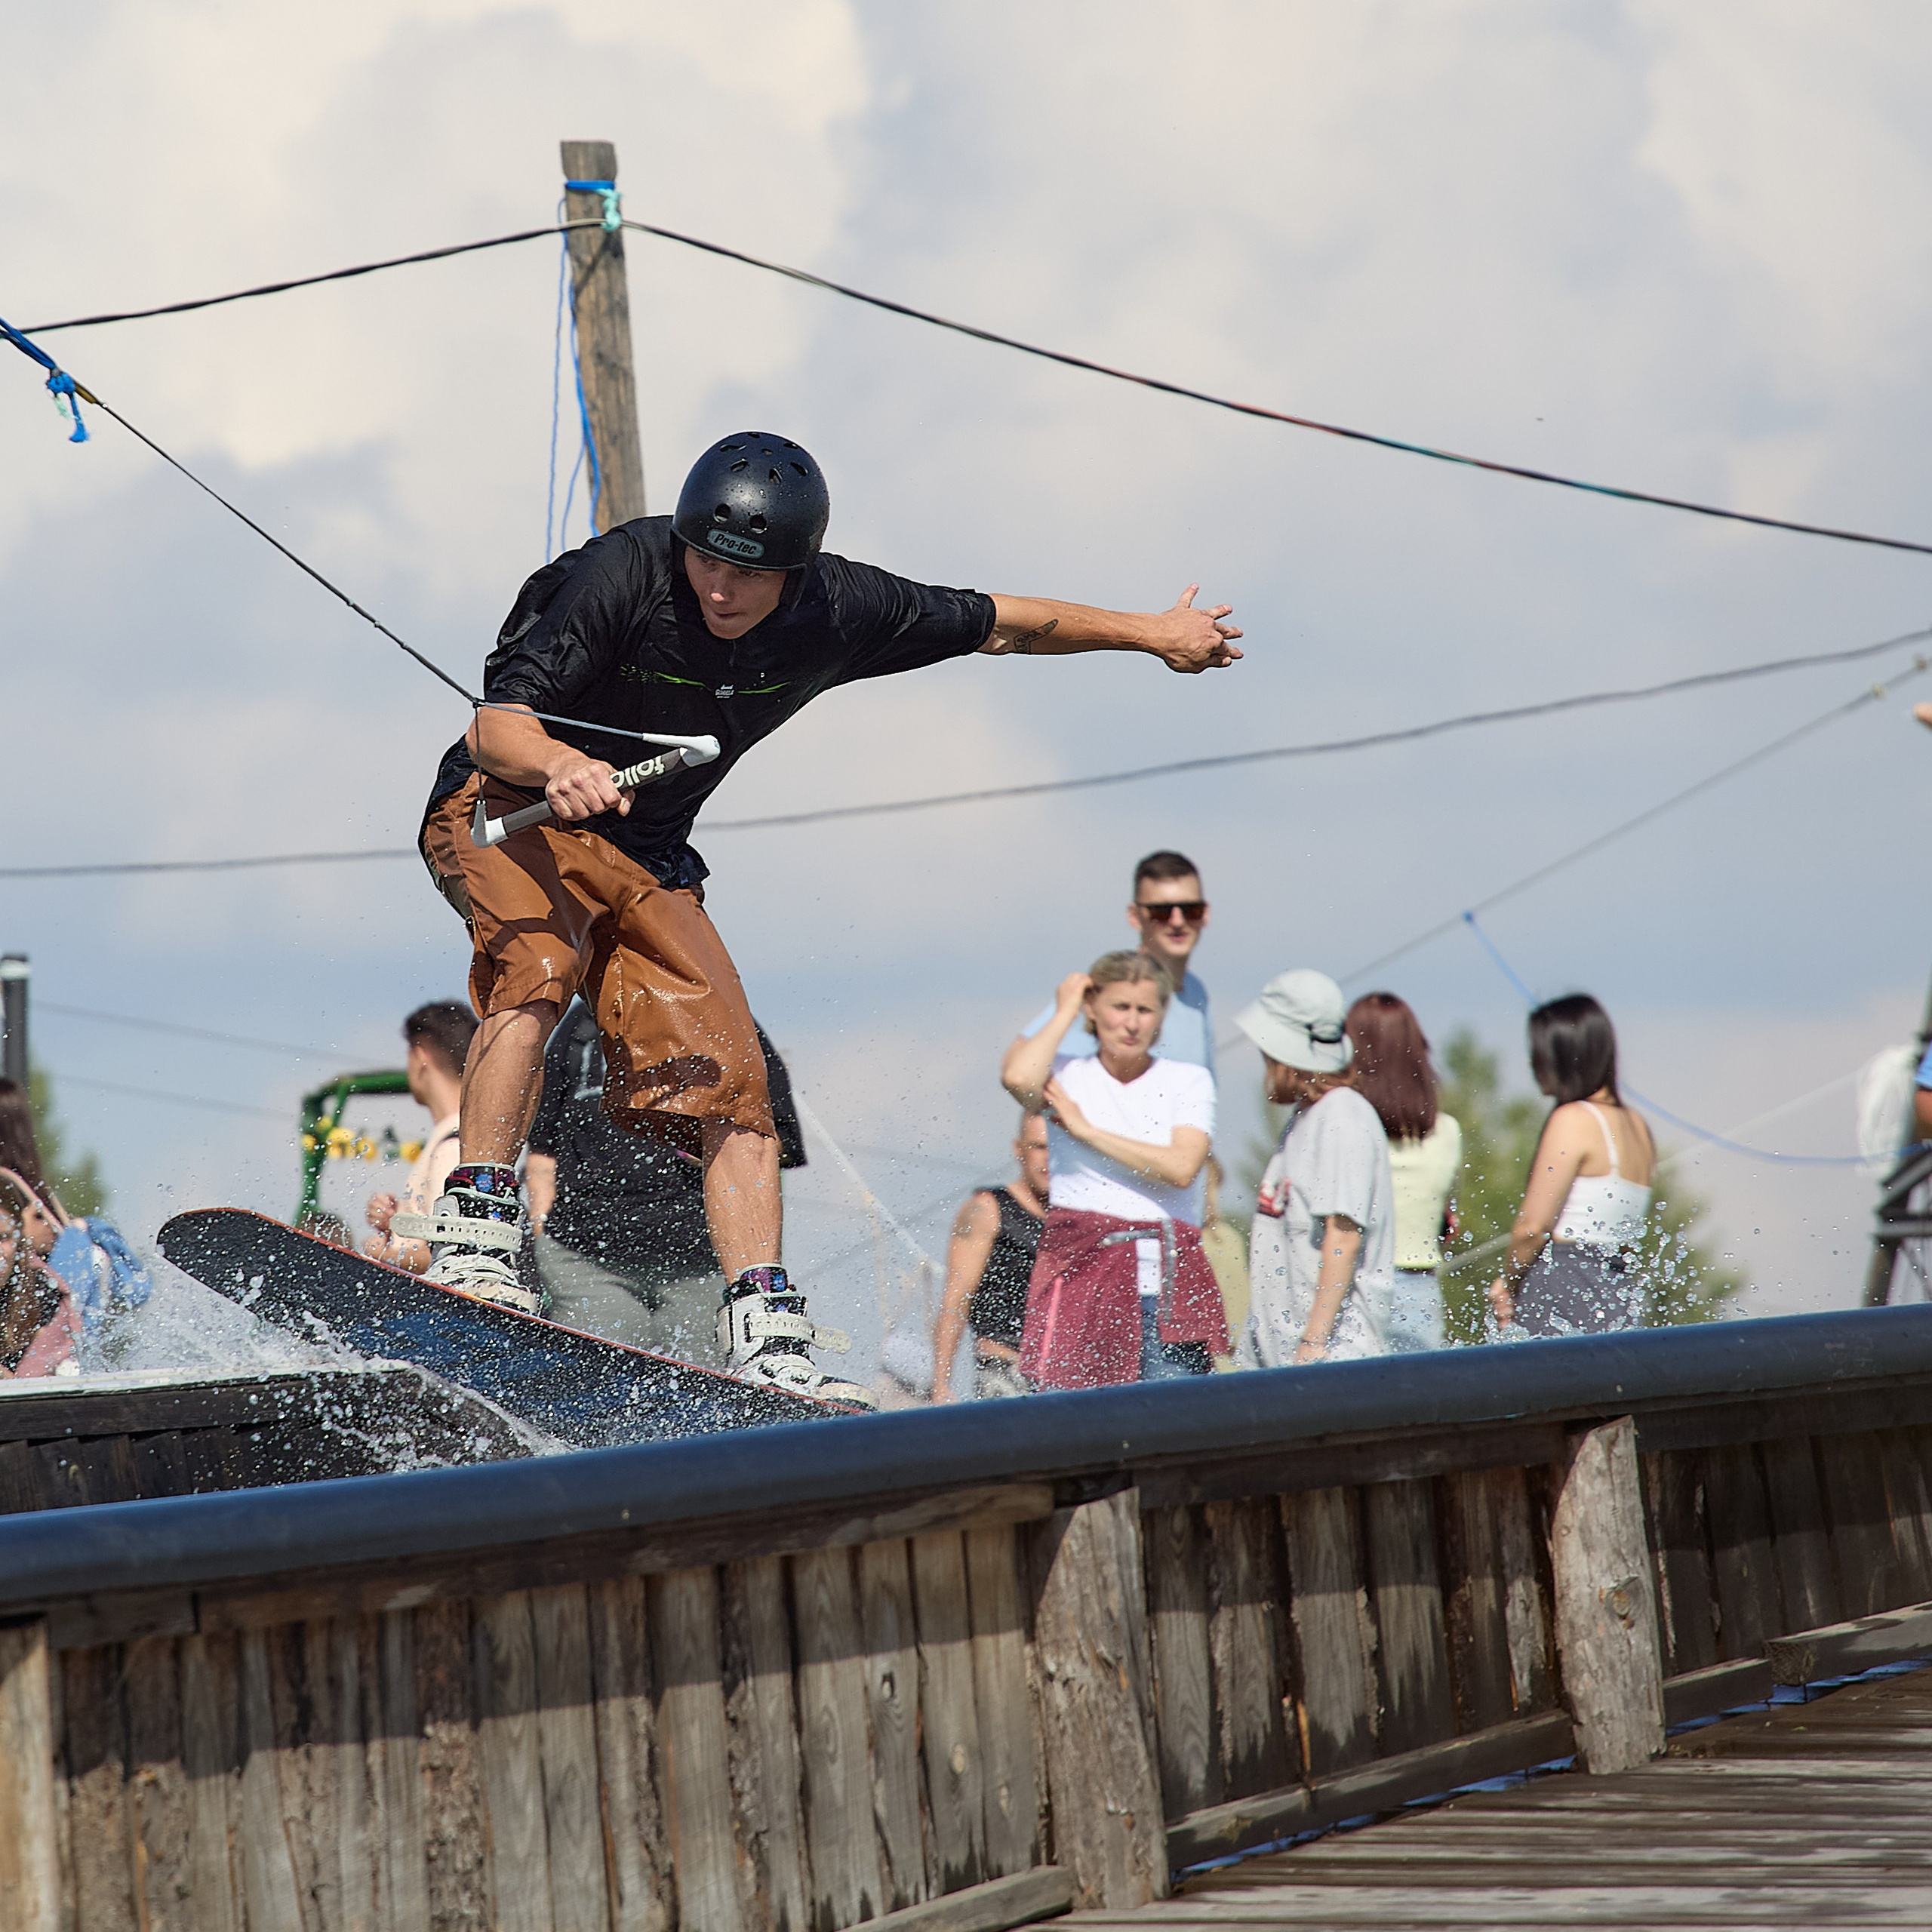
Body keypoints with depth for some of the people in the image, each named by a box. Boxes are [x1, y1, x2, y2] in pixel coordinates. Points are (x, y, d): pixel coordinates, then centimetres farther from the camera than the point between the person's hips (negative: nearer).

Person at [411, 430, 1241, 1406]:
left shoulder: (839, 611, -11)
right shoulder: (624, 575, -25)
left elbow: (995, 625, 6)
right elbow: (493, 729, -29)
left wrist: (1150, 631, 16)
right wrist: (561, 765, -52)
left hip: (644, 858, 5)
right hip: (507, 811, -5)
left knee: (726, 1078, -9)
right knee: (538, 967, -35)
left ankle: (766, 1343, -11)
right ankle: (472, 1239, -38)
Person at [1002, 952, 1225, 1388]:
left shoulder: (1189, 1081, 9)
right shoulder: (1066, 1075, 8)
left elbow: (1181, 1168, -7)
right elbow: (1018, 1078, -17)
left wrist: (1086, 1129, -5)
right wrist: (1065, 1012, -1)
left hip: (1170, 1278, 1)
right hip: (1082, 1271, -1)